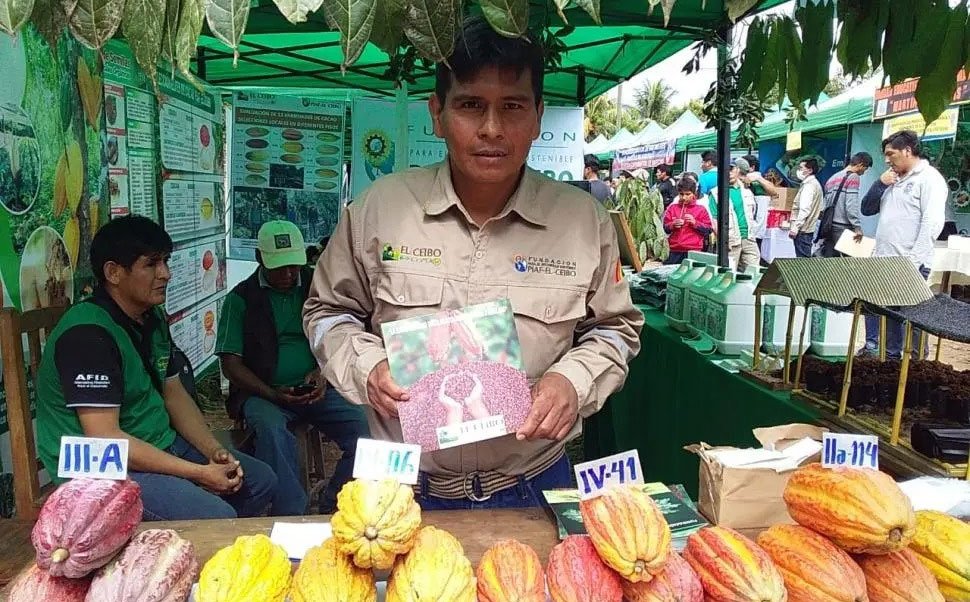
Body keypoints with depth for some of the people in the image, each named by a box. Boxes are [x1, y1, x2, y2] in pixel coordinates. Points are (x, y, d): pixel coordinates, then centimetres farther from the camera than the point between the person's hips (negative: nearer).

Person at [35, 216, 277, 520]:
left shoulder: (153, 318, 6)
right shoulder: (88, 334, -22)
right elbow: (105, 440, -26)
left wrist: (214, 450, -3)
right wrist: (199, 473, -23)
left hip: (161, 446, 9)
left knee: (261, 480, 8)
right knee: (216, 516, -27)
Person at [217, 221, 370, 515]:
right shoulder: (241, 298, 4)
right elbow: (231, 363, 1)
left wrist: (323, 372, -8)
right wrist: (273, 394, -14)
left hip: (316, 390, 2)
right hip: (262, 393, -2)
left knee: (363, 426, -23)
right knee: (272, 428, -36)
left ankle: (331, 507, -9)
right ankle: (291, 515, -28)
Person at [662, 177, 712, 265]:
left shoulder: (701, 209, 7)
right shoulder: (672, 208, 12)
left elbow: (709, 230, 4)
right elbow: (664, 228, 12)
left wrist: (695, 223, -9)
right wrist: (672, 225, -9)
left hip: (693, 251, -2)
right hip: (674, 251, 2)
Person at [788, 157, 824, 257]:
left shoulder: (809, 185, -13)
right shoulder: (814, 183, 18)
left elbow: (804, 210, -22)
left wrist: (795, 227, -22)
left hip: (803, 230, -10)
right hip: (809, 228, 10)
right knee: (805, 258, 13)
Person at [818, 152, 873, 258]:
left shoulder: (833, 178, 20)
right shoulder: (853, 177, -5)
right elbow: (851, 204, -16)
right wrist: (857, 226, -17)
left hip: (829, 226, 8)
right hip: (843, 227, -8)